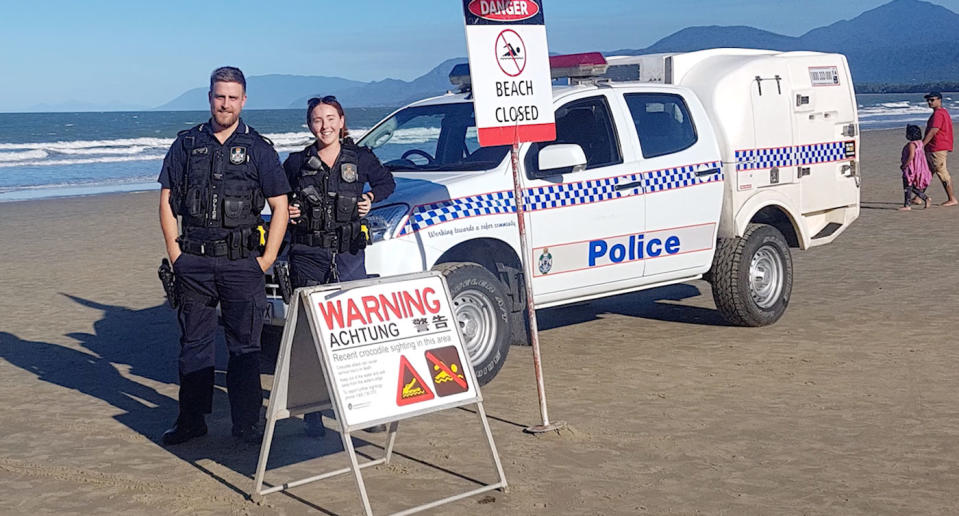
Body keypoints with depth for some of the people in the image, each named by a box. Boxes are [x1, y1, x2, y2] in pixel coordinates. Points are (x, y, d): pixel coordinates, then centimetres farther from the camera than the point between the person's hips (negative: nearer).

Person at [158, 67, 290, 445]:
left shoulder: (258, 148, 4)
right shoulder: (187, 144, 8)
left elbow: (280, 205, 4)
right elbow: (167, 199, 9)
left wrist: (268, 257, -3)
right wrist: (174, 251, 0)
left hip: (242, 262, -1)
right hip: (193, 261, 2)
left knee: (245, 345, 2)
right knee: (194, 342, 9)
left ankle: (246, 425, 10)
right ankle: (191, 421, 19)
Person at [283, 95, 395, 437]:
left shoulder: (361, 158, 7)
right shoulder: (297, 162, 7)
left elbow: (387, 182, 23)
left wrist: (371, 197, 5)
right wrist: (286, 211, 1)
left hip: (350, 255, 0)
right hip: (307, 256, 0)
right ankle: (312, 412, 8)